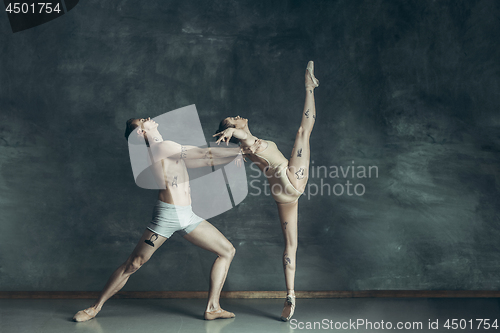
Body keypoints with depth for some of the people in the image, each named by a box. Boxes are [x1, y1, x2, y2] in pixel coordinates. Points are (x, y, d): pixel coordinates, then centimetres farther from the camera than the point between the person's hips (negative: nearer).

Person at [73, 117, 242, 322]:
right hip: (167, 214, -9)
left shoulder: (171, 152, 17)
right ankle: (95, 308, 13)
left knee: (227, 251, 6)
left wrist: (234, 155, 15)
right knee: (133, 264, -2)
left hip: (187, 216, 9)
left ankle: (212, 308, 8)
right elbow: (204, 153, -10)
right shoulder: (161, 147, -9)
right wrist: (239, 150, -3)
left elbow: (206, 162, 20)